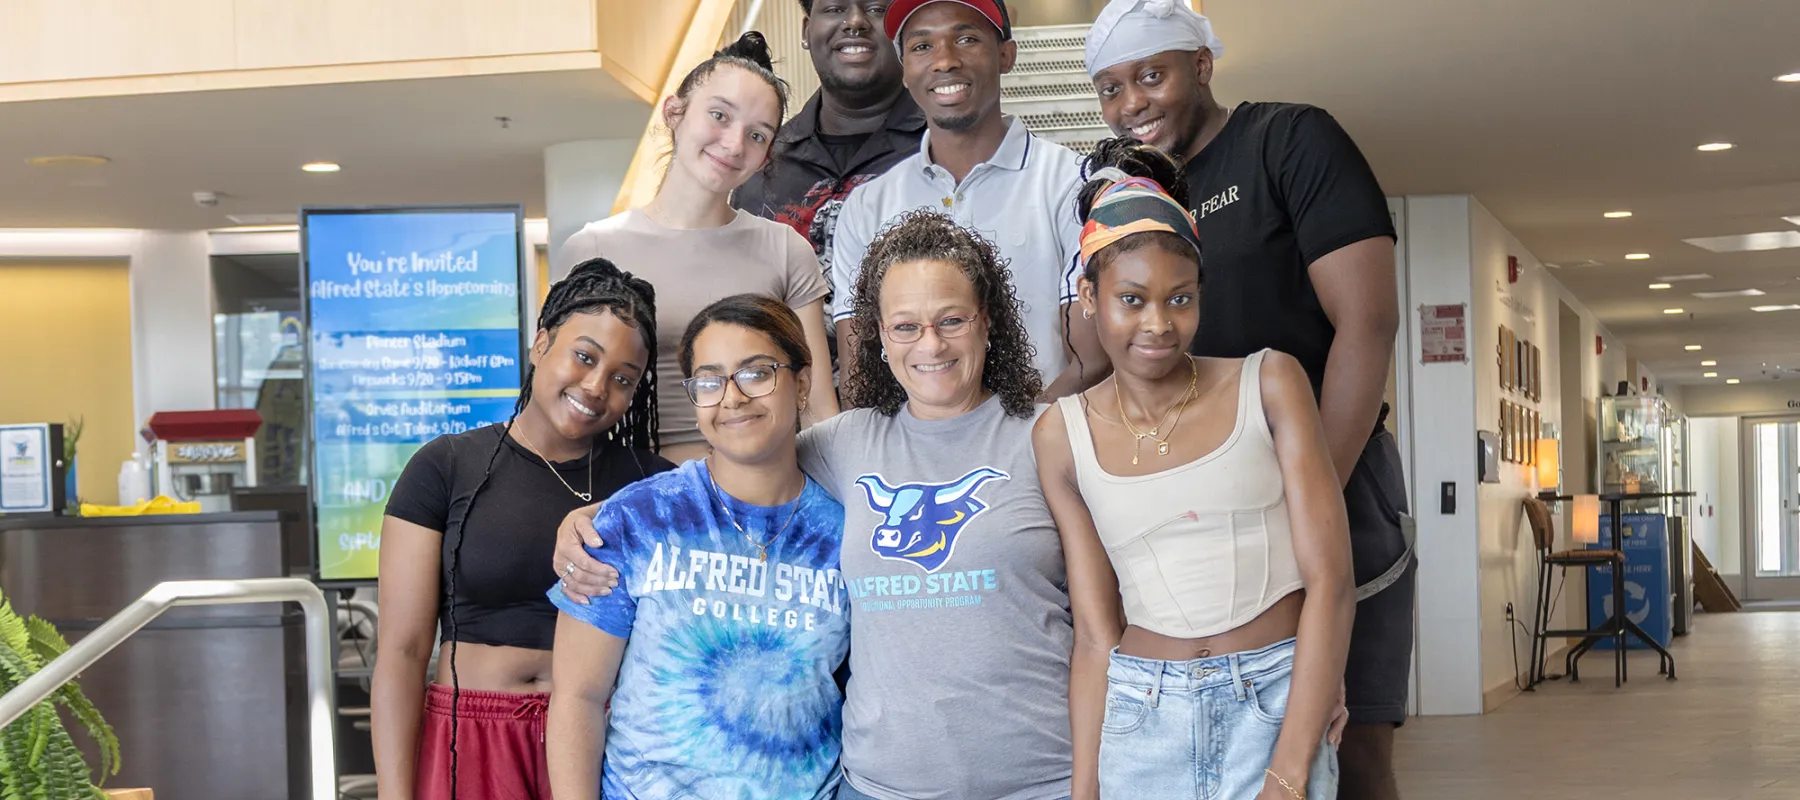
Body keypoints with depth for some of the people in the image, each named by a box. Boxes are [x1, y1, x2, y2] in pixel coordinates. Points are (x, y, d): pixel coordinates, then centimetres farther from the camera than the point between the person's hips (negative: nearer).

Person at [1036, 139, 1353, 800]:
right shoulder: (1062, 435, 3)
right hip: (1141, 720, 2)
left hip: (1277, 705, -1)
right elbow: (1094, 634, 3)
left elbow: (1331, 584, -7)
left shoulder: (1267, 384, -2)